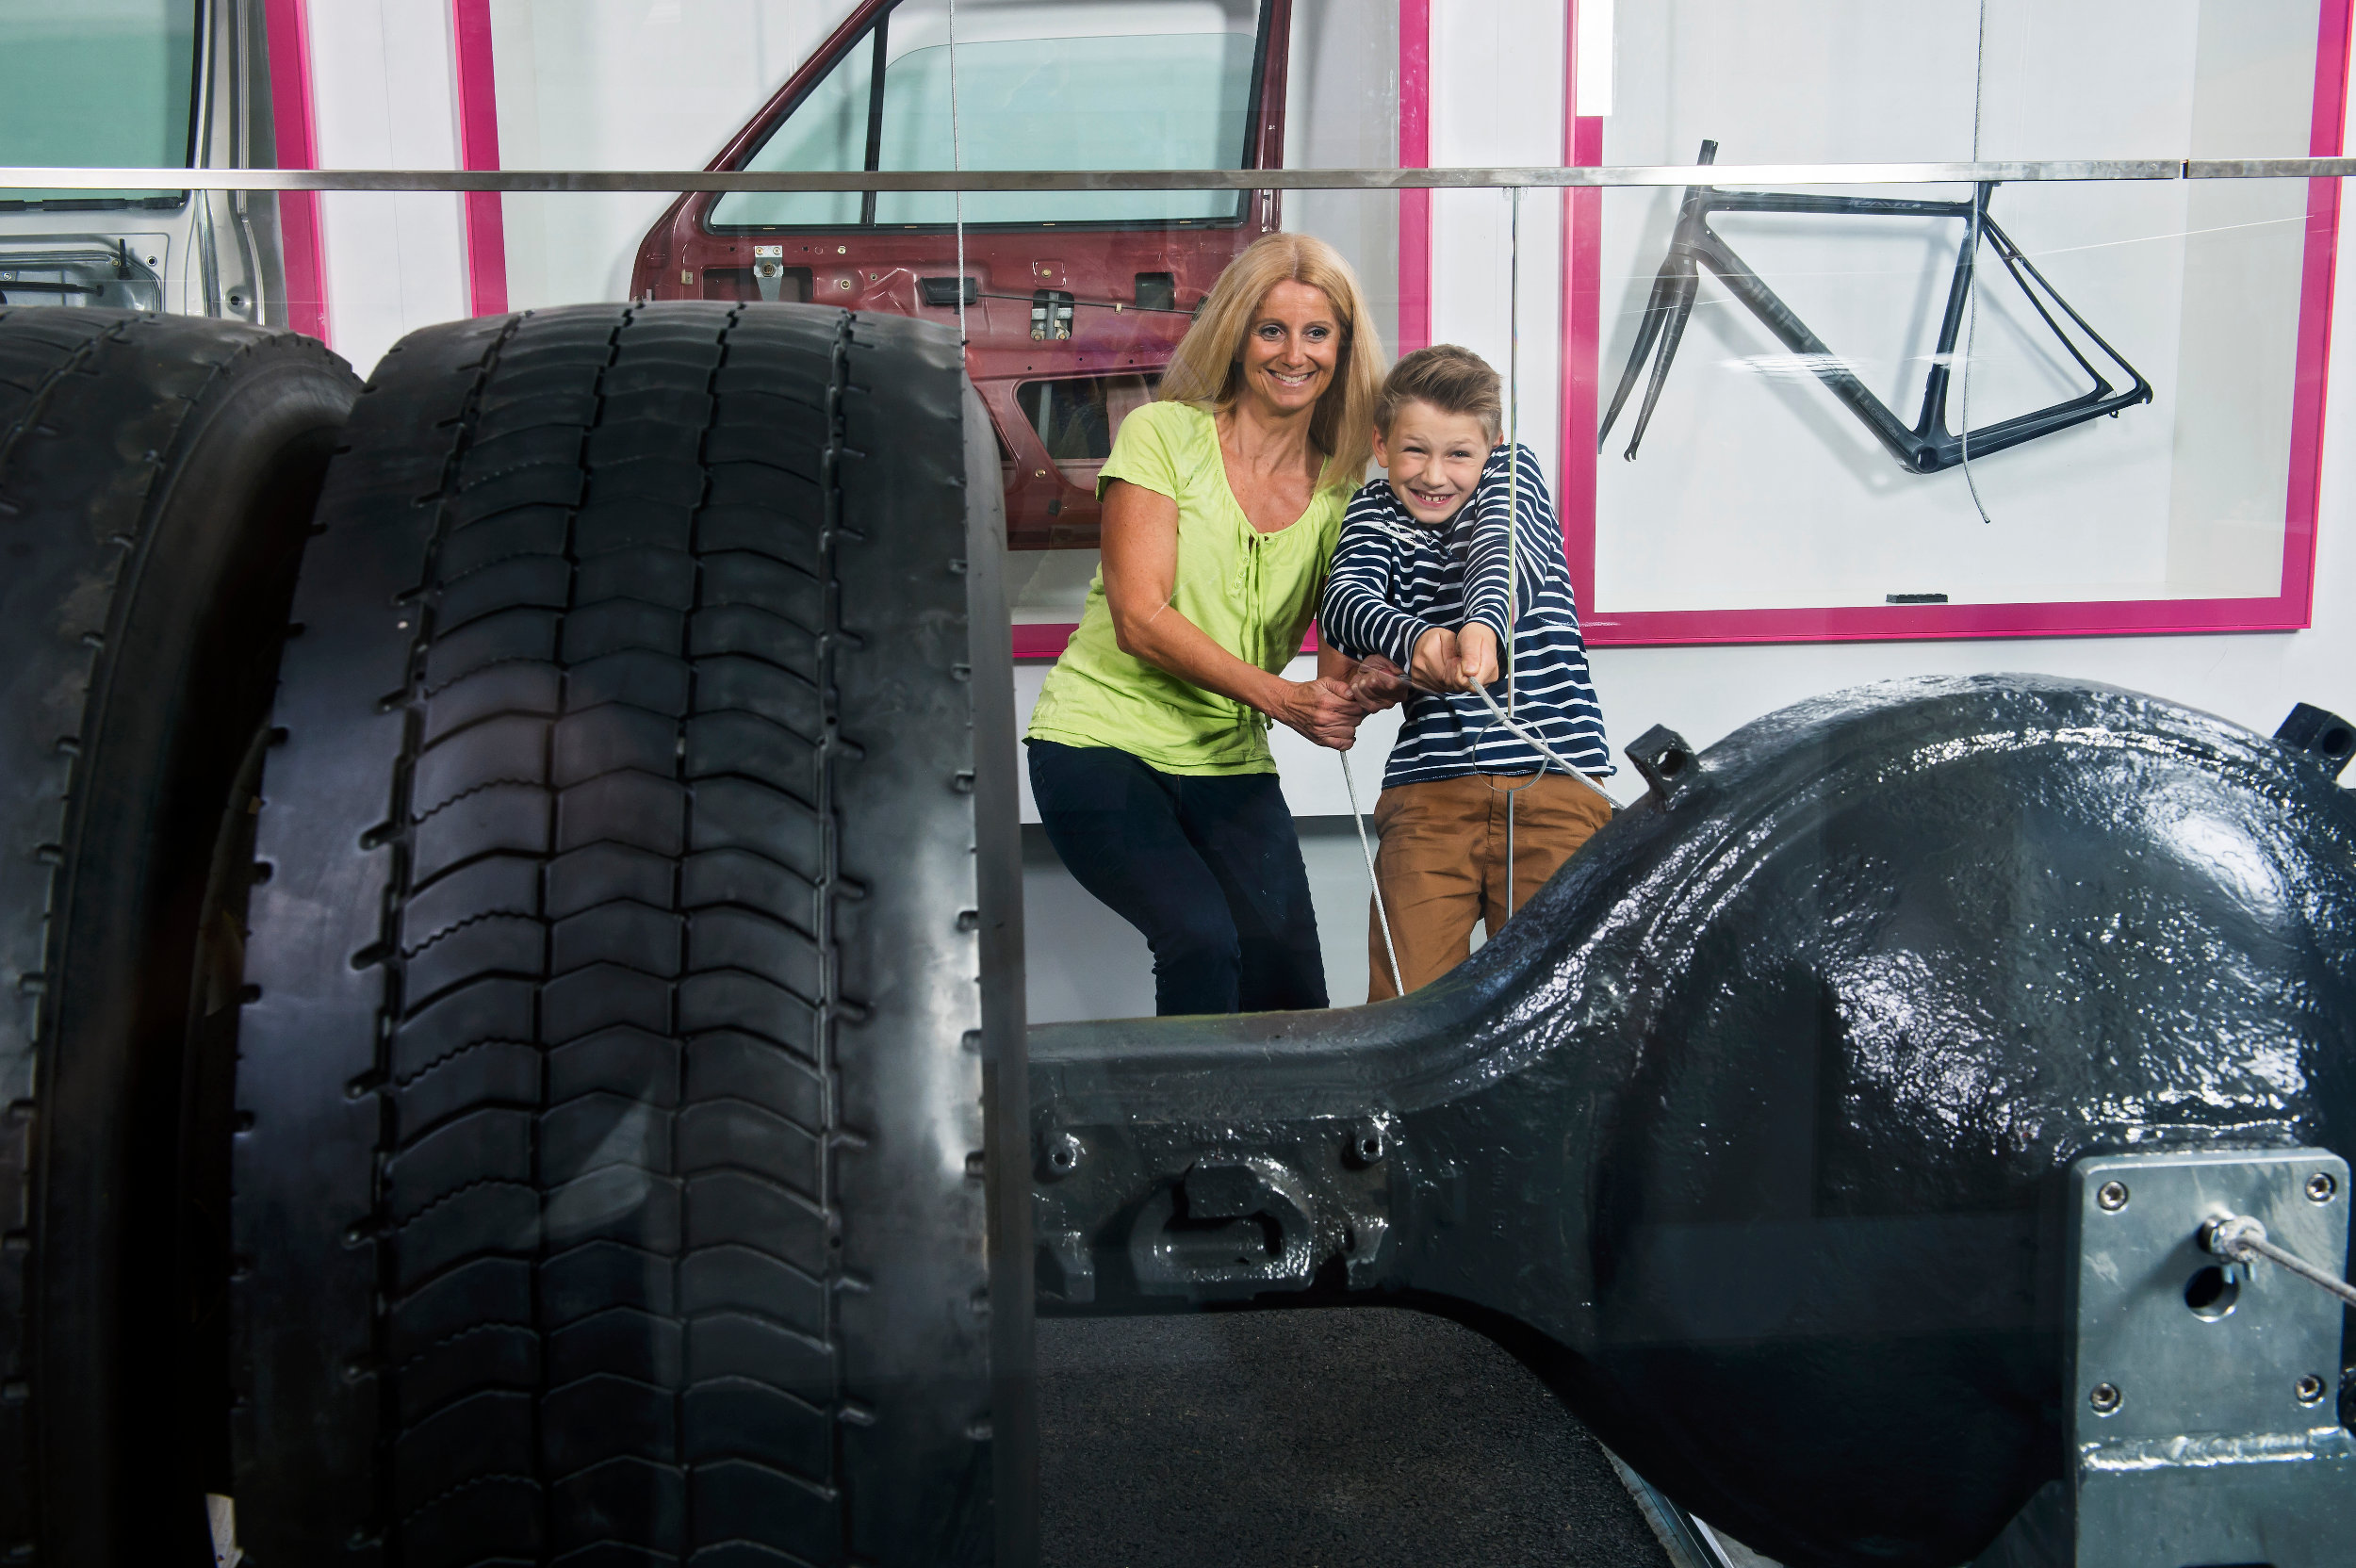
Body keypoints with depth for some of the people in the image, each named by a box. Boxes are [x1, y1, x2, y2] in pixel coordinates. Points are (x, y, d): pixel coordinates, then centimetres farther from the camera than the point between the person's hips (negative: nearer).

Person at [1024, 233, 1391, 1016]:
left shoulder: (1343, 486, 8)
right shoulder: (1162, 435, -4)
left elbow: (1341, 659, 5)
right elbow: (1140, 619, -13)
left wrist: (1352, 694, -21)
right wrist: (1276, 695, -25)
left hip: (1231, 764, 4)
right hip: (1101, 742, -4)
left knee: (1292, 995, -10)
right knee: (1202, 939, -24)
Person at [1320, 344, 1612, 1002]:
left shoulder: (1512, 472, 7)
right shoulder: (1375, 511, 9)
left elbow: (1506, 553, -16)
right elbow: (1341, 603, -12)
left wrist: (1484, 624, -40)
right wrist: (1413, 639, -35)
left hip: (1555, 771, -1)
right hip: (1429, 782, 1)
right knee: (1405, 996, -5)